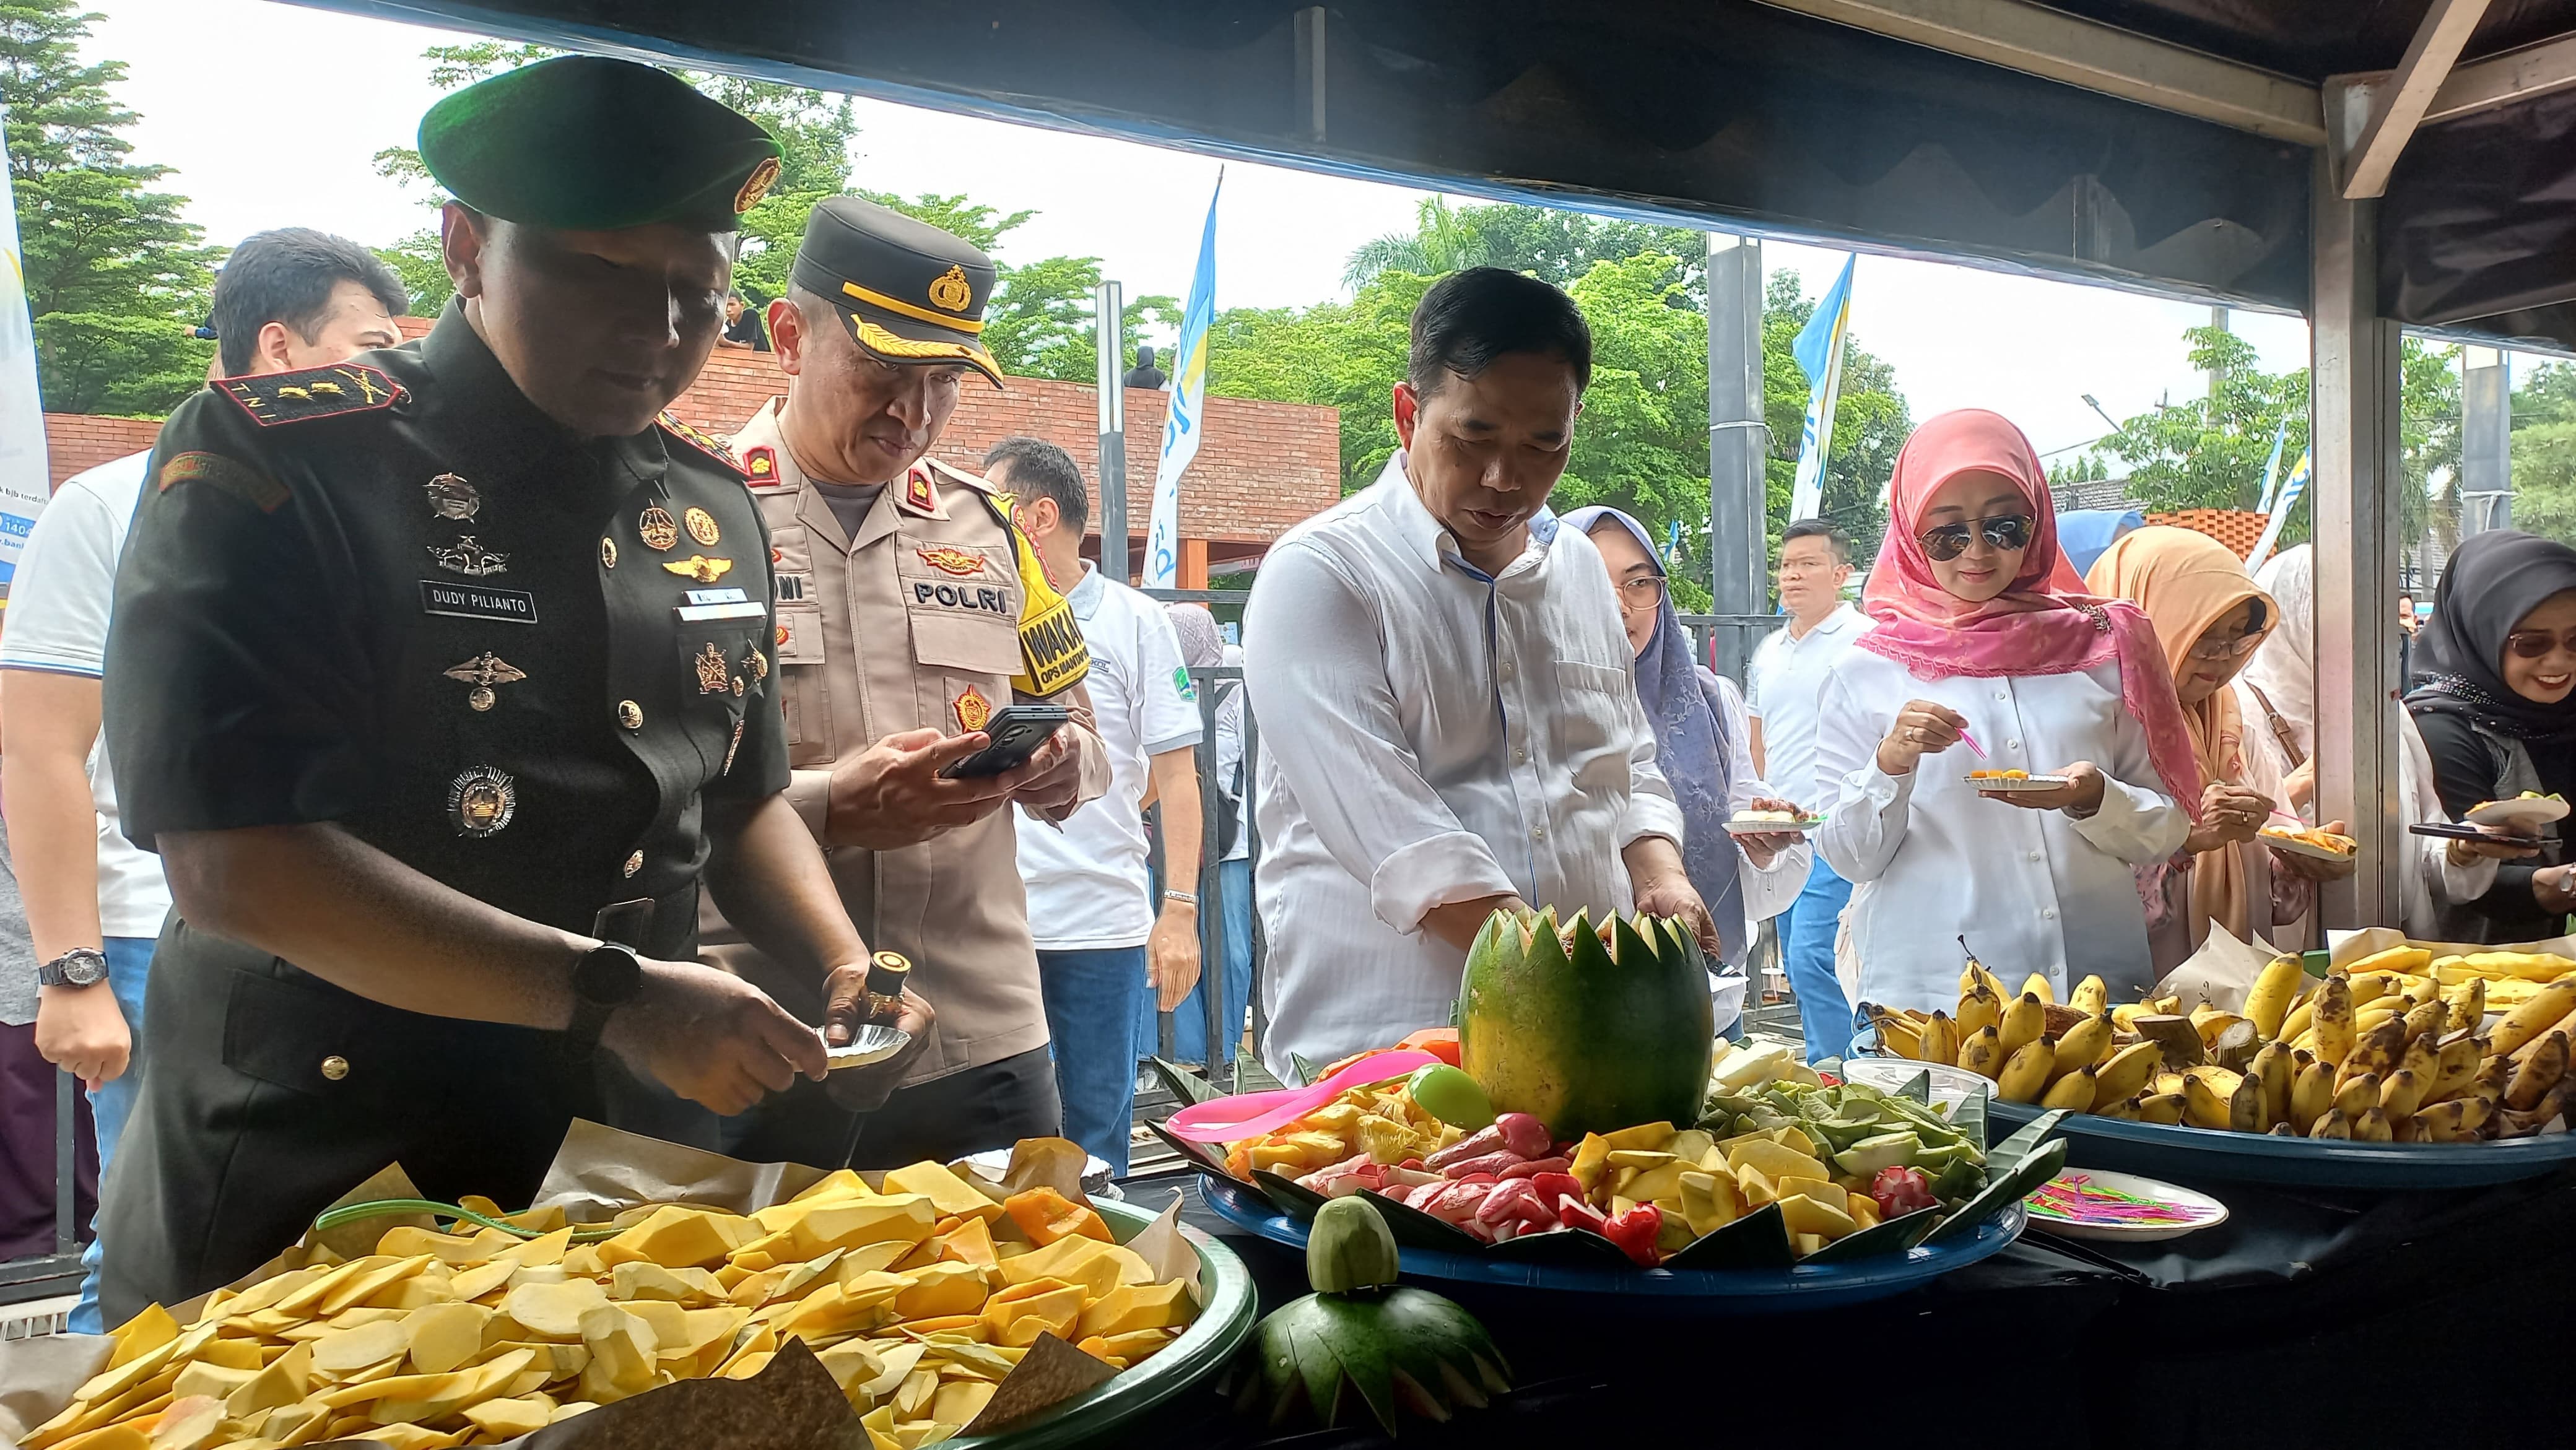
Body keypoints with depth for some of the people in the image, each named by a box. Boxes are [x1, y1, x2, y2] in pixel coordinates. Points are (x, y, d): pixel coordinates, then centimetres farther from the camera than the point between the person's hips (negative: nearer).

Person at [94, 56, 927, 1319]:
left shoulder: (712, 508, 6)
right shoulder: (266, 466, -13)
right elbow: (233, 862, -22)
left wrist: (842, 964, -3)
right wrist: (611, 996, -25)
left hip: (625, 1169, 6)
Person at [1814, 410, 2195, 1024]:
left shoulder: (2102, 645, 6)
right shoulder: (1869, 672, 1)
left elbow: (2165, 832, 8)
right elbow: (1851, 858, 1)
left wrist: (2095, 800, -12)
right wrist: (1890, 765, -15)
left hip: (2098, 978, 2)